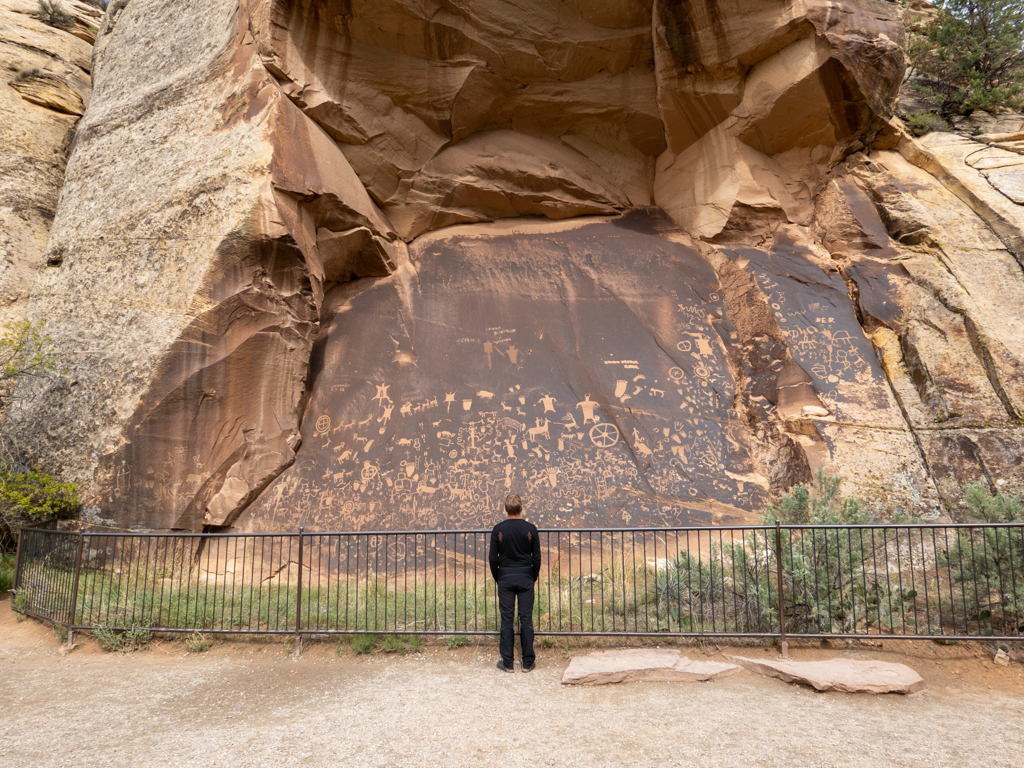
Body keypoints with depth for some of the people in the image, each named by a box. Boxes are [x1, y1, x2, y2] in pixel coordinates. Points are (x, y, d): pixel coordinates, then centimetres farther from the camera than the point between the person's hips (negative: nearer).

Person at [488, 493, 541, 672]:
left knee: (507, 620, 4)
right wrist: (534, 577, 13)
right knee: (526, 619, 5)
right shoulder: (530, 529, -5)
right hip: (525, 577, 0)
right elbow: (537, 557, -1)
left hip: (505, 577, 0)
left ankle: (507, 662, 9)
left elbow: (492, 558, -2)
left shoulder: (498, 529, -5)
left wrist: (497, 577, 12)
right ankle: (528, 662, 10)